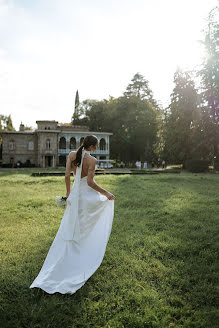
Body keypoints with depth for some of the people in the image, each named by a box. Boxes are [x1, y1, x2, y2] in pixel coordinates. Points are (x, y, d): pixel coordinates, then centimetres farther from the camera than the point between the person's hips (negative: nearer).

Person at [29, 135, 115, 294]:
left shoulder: (72, 155, -1)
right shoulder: (92, 160, -16)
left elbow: (67, 175, -2)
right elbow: (90, 182, -20)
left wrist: (68, 191, 11)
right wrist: (106, 193, -10)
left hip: (76, 195, 5)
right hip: (89, 195, -5)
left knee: (69, 230, 17)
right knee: (89, 229, 16)